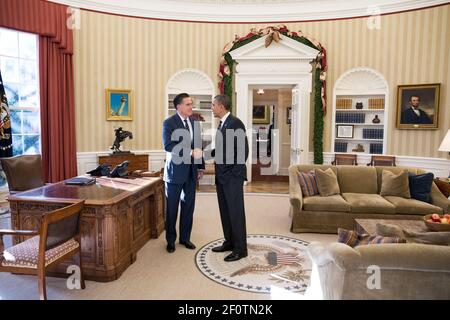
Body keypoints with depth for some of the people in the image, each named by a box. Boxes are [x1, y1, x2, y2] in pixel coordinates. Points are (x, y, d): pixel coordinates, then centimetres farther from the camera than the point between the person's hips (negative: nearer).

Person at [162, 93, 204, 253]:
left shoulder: (194, 122, 8)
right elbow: (168, 145, -22)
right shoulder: (169, 123, -9)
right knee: (172, 208, 7)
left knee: (188, 206, 12)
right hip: (175, 170, -5)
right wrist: (190, 152, -27)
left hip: (191, 171, 5)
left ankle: (185, 237, 28)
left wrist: (201, 167, 9)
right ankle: (170, 240, 23)